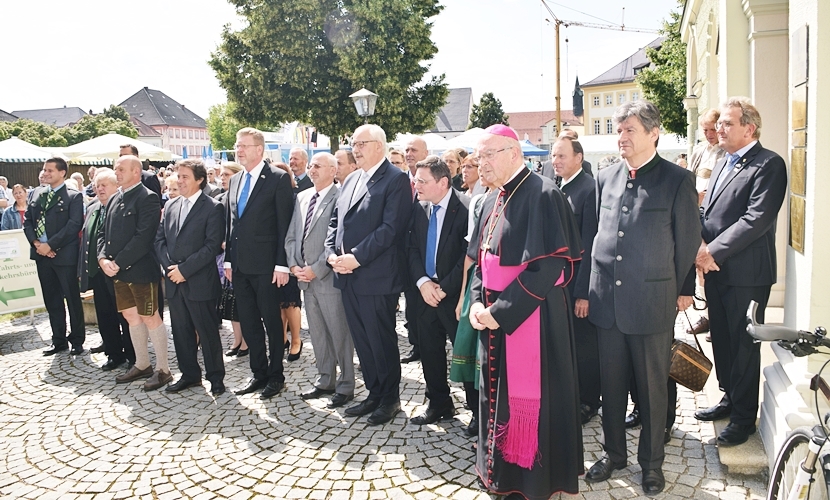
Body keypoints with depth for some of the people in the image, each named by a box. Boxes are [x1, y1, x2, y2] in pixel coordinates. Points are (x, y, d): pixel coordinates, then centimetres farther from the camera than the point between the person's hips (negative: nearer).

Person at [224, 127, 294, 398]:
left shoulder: (278, 179, -8)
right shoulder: (235, 181, 13)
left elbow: (285, 224, -11)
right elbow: (230, 222, 17)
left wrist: (282, 264, -15)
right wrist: (228, 259, 12)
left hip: (266, 265, -7)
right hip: (240, 265, 7)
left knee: (271, 321, 5)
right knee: (248, 322, 13)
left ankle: (276, 375, 19)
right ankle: (258, 373, 26)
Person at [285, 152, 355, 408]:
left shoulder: (340, 198, -11)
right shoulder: (302, 197, 14)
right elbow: (291, 236, 15)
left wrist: (316, 269, -15)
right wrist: (294, 265, 2)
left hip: (329, 278, -7)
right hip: (306, 278, 7)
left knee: (340, 333, 2)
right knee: (317, 333, 16)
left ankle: (345, 386, 14)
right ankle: (325, 381, 29)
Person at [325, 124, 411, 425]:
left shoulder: (395, 180, -8)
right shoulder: (350, 180, 17)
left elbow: (390, 228, -18)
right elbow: (335, 221, 17)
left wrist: (357, 257, -20)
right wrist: (332, 253, 0)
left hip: (377, 276, -7)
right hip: (347, 276, 8)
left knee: (381, 340, 4)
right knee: (362, 340, 15)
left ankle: (390, 398, 22)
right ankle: (374, 394, 29)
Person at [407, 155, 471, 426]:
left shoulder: (465, 208, -15)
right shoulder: (419, 208, 6)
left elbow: (470, 255, -18)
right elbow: (412, 248, 7)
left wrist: (445, 288, -15)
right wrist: (422, 282, -8)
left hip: (455, 294, -6)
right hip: (427, 292, 7)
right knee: (429, 350, 14)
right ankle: (438, 404, 31)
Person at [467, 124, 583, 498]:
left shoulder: (542, 194, -15)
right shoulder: (493, 200, 11)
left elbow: (548, 265, -21)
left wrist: (502, 310, -20)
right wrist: (478, 302, -1)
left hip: (531, 319, -8)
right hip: (494, 318, 8)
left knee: (530, 396, 4)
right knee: (499, 393, 17)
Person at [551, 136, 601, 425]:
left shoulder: (590, 189, -15)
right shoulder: (557, 190, 10)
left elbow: (589, 245, -18)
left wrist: (584, 292, -19)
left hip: (580, 284, -7)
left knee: (585, 346, 8)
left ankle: (588, 404, 25)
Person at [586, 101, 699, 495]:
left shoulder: (678, 180, -5)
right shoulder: (605, 178, 7)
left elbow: (687, 241, -1)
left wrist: (684, 290, 2)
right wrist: (586, 290, 9)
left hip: (653, 303, -3)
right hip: (607, 300, 4)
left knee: (652, 387, 10)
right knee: (611, 384, 14)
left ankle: (651, 462, 28)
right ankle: (614, 453, 32)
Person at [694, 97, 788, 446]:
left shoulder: (768, 164, -10)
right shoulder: (722, 164, 16)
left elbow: (757, 218, -20)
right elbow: (705, 211, 11)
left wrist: (714, 250, -20)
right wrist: (700, 246, -7)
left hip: (746, 273, -7)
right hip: (715, 270, 8)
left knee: (743, 344, 3)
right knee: (721, 339, 17)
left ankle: (743, 417, 17)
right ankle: (730, 398, 34)